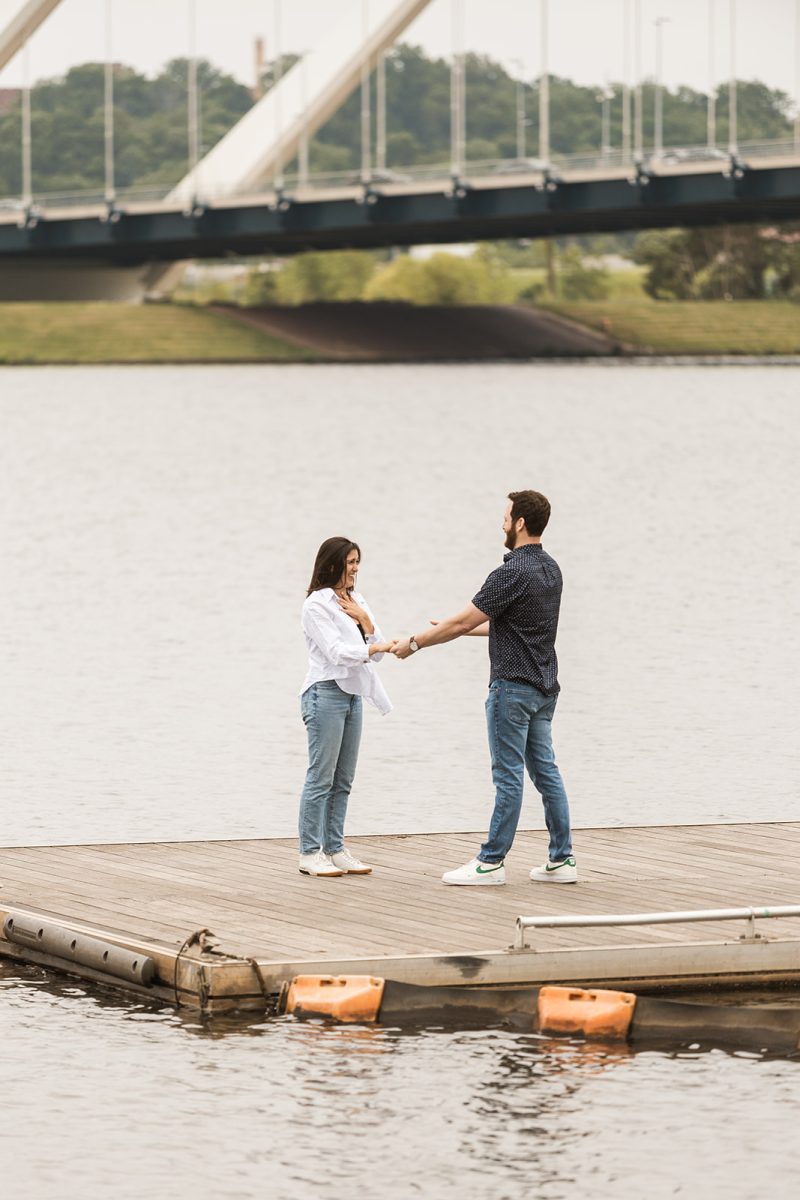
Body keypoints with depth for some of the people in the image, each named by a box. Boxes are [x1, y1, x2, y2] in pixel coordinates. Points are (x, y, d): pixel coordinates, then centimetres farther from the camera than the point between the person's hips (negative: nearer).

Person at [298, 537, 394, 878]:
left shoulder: (357, 602, 14)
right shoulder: (317, 604, -8)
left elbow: (375, 650, 10)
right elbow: (336, 651, -18)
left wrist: (364, 620, -6)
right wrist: (378, 647, -27)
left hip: (352, 694, 8)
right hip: (326, 693, -8)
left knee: (343, 779, 9)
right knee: (321, 777, -8)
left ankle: (335, 849, 13)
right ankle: (310, 854, -6)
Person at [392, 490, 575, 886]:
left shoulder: (512, 573, -19)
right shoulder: (550, 569, 11)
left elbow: (463, 622, -15)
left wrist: (414, 643, -2)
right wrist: (456, 630, 28)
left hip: (513, 687, -9)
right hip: (542, 687, 9)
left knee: (508, 776, -5)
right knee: (545, 772, 8)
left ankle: (491, 862, -1)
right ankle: (561, 860, 7)